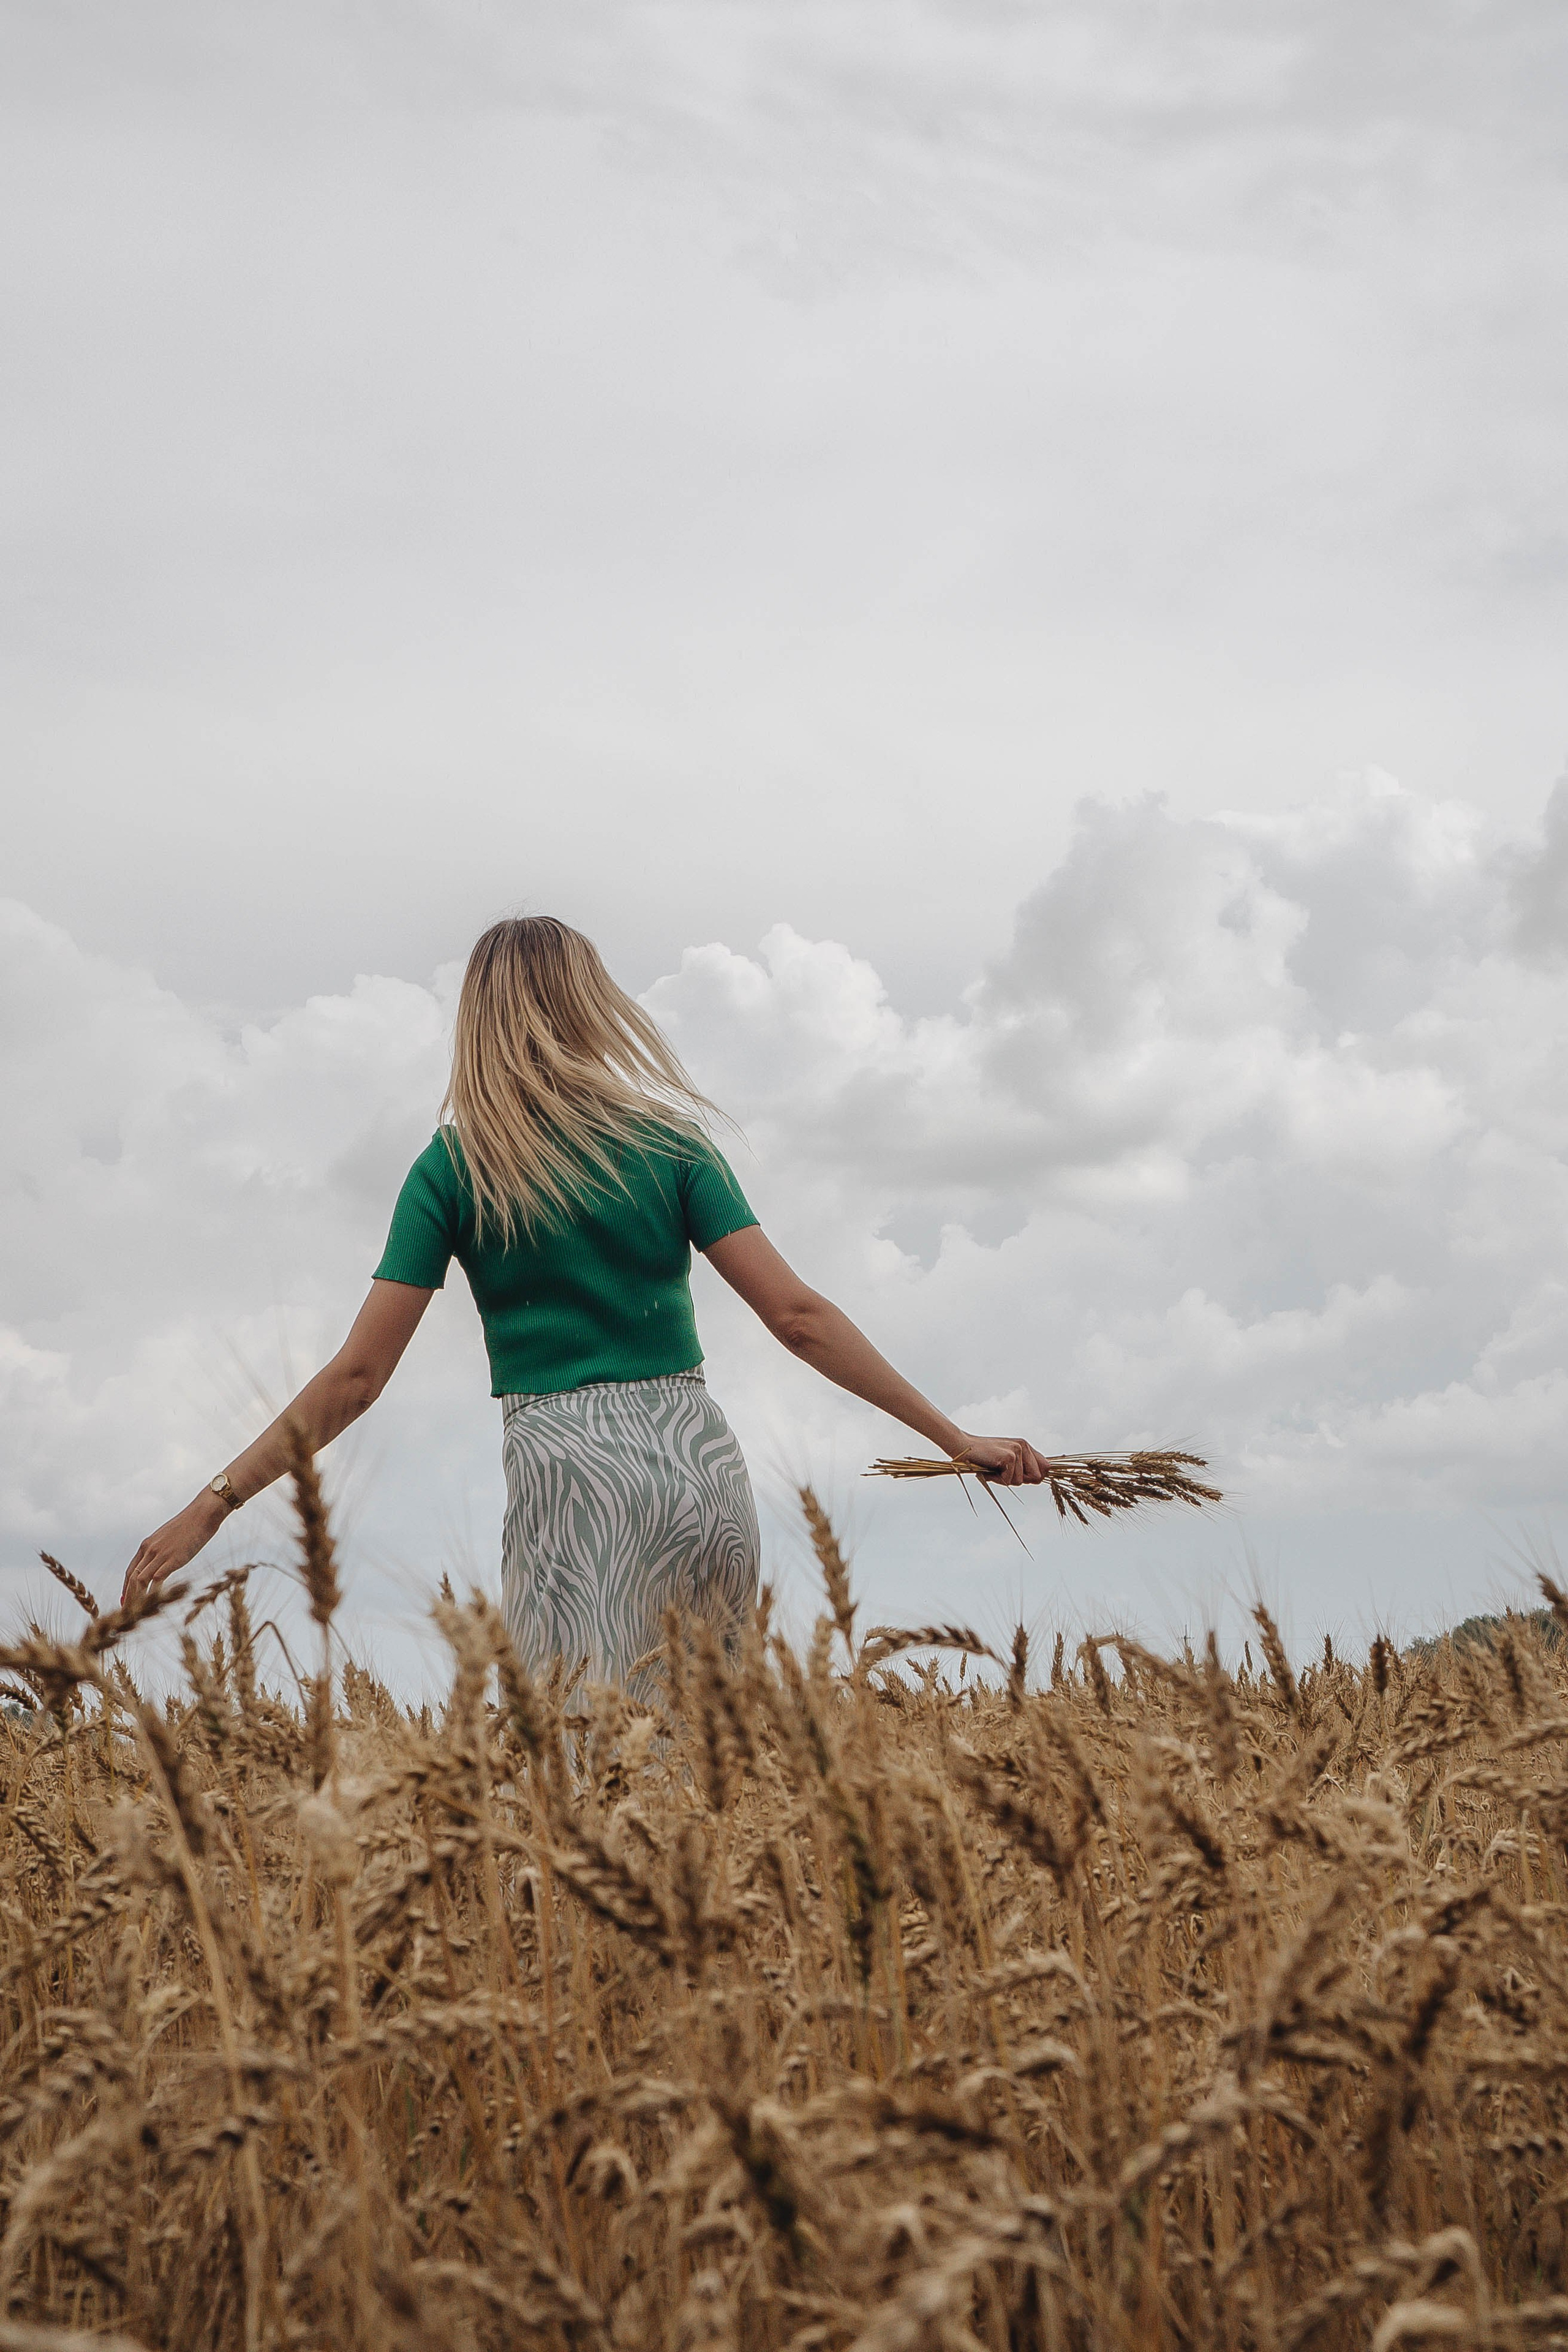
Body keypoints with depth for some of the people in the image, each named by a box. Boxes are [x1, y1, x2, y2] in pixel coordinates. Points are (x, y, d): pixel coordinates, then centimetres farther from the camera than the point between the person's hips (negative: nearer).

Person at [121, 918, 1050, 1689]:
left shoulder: (453, 1167, 3)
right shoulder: (670, 1141, 6)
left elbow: (358, 1374, -2)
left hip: (570, 1476, -2)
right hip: (702, 1462, 3)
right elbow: (797, 1314, -2)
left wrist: (215, 1503, 4)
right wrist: (955, 1436, 0)